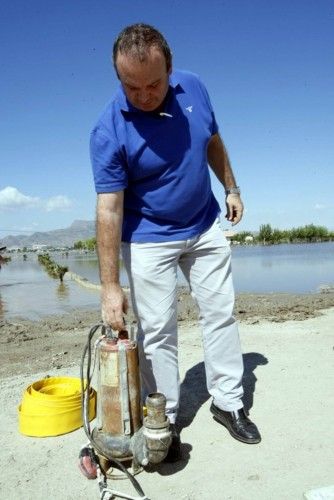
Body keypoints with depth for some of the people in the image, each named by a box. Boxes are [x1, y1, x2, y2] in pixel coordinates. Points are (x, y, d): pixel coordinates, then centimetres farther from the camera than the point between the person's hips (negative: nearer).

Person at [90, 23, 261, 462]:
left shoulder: (193, 88, -8)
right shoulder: (109, 131, -22)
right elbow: (109, 210, -23)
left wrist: (231, 188, 12)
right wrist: (111, 286, -24)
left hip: (205, 227, 5)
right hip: (148, 239, -4)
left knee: (220, 313, 9)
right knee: (157, 330, 1)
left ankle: (228, 401, 25)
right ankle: (164, 420, 19)